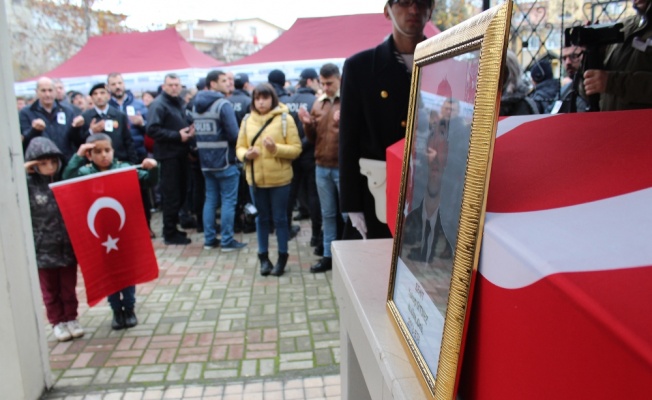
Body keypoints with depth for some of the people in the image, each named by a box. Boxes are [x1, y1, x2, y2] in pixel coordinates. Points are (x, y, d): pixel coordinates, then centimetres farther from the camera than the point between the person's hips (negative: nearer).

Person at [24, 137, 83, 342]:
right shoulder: (28, 185, -7)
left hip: (68, 246, 1)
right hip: (43, 248, -1)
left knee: (69, 287, 16)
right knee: (50, 290, 15)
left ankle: (71, 318, 31)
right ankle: (57, 322, 29)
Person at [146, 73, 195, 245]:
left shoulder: (179, 103, 15)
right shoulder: (158, 105, -12)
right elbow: (152, 130, -21)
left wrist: (190, 129, 2)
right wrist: (177, 136, -20)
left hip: (181, 153, 9)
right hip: (168, 155, -8)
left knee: (181, 192, 13)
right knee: (171, 195, -4)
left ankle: (172, 227, 25)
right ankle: (170, 233, 6)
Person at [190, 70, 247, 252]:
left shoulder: (196, 105, 10)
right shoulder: (223, 104, -14)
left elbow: (196, 132, 13)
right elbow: (233, 134, -18)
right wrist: (236, 148, 1)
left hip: (205, 160, 7)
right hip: (225, 160, -7)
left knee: (210, 200, 12)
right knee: (228, 201, 0)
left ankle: (209, 239, 16)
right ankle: (227, 241, 4)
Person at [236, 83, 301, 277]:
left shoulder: (285, 119, -5)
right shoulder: (247, 120, 5)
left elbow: (296, 149, -7)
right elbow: (239, 147, 8)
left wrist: (276, 149, -23)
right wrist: (246, 154, -14)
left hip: (279, 178, -3)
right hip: (255, 179, 3)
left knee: (280, 218, 7)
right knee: (262, 218, 13)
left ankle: (282, 257, 21)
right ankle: (264, 257, 25)